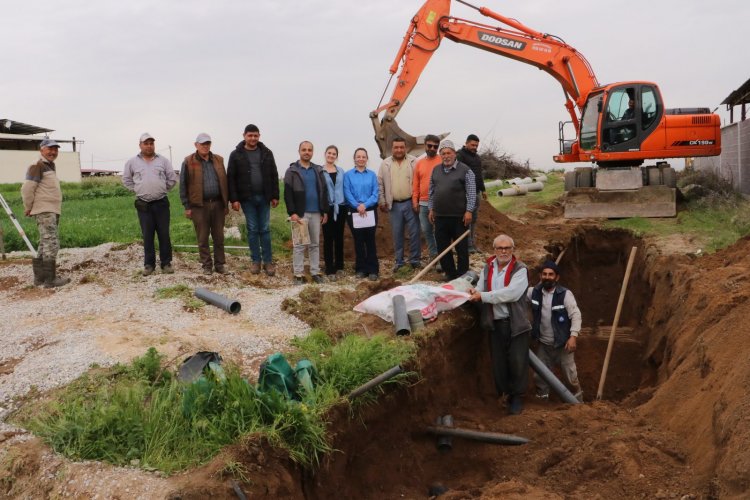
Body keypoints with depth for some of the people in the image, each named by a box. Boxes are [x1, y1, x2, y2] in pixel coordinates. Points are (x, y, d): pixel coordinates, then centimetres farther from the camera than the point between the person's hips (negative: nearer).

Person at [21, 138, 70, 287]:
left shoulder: (50, 167, 19)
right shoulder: (37, 167, -10)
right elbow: (27, 189, -16)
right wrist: (28, 208, -7)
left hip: (53, 211, 10)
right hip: (45, 211, -10)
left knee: (45, 244, 13)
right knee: (51, 244, -11)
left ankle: (39, 277, 21)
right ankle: (50, 279, -10)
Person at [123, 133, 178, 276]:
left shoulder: (163, 160, 4)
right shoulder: (132, 162, 5)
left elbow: (172, 178, 9)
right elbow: (126, 180, 14)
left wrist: (162, 189, 7)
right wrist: (137, 190, 7)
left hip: (161, 203, 0)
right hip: (143, 205, 0)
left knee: (164, 234, 2)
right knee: (147, 236, 4)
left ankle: (166, 263, 10)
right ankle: (149, 264, 12)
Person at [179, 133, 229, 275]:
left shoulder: (218, 160, 9)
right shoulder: (189, 162, -1)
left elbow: (224, 182, 14)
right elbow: (183, 185, 0)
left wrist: (226, 203, 10)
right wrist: (187, 207, -5)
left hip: (217, 204, 3)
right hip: (199, 205, -3)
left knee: (219, 237, 7)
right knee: (203, 238, 4)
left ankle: (220, 264, 16)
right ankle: (206, 265, 13)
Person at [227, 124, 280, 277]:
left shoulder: (267, 153, 5)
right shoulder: (236, 155, -1)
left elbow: (274, 176, 7)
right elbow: (231, 178, -3)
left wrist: (275, 196, 1)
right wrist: (234, 199, -9)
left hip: (264, 197, 1)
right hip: (247, 198, -1)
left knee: (265, 229, 4)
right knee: (252, 230, 4)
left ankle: (268, 261, 8)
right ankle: (256, 261, 13)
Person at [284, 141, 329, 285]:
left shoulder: (318, 170, 12)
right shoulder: (292, 171, -1)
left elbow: (324, 191, 13)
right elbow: (288, 193, -7)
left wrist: (325, 211, 7)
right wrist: (292, 212, -16)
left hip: (316, 213, 4)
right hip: (300, 213, -4)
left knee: (315, 244, 8)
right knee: (299, 244, -1)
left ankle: (315, 272, 15)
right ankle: (298, 274, 4)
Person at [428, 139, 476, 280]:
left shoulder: (465, 170, -4)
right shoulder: (436, 170, 12)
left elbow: (471, 193, -7)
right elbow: (431, 191, 17)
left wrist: (469, 211, -12)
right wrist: (431, 209, 13)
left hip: (459, 216, -5)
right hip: (440, 216, 5)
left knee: (461, 247, 3)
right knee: (442, 247, 9)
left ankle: (462, 275, 13)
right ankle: (450, 274, 20)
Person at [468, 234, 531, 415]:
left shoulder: (520, 269, -8)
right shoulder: (487, 268, 9)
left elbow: (511, 293, -22)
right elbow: (479, 291, 3)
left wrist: (483, 296, -23)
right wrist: (474, 293, -22)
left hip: (516, 323, -4)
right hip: (495, 323, 4)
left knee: (517, 362, 2)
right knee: (498, 362, 10)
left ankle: (517, 397, 17)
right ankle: (503, 395, 24)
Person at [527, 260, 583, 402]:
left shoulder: (565, 294, -15)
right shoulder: (534, 292, -3)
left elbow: (576, 315, -16)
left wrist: (573, 336, -25)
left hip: (562, 344, -4)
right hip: (543, 344, 4)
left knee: (570, 376, 9)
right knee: (539, 376, 13)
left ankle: (578, 401, 31)